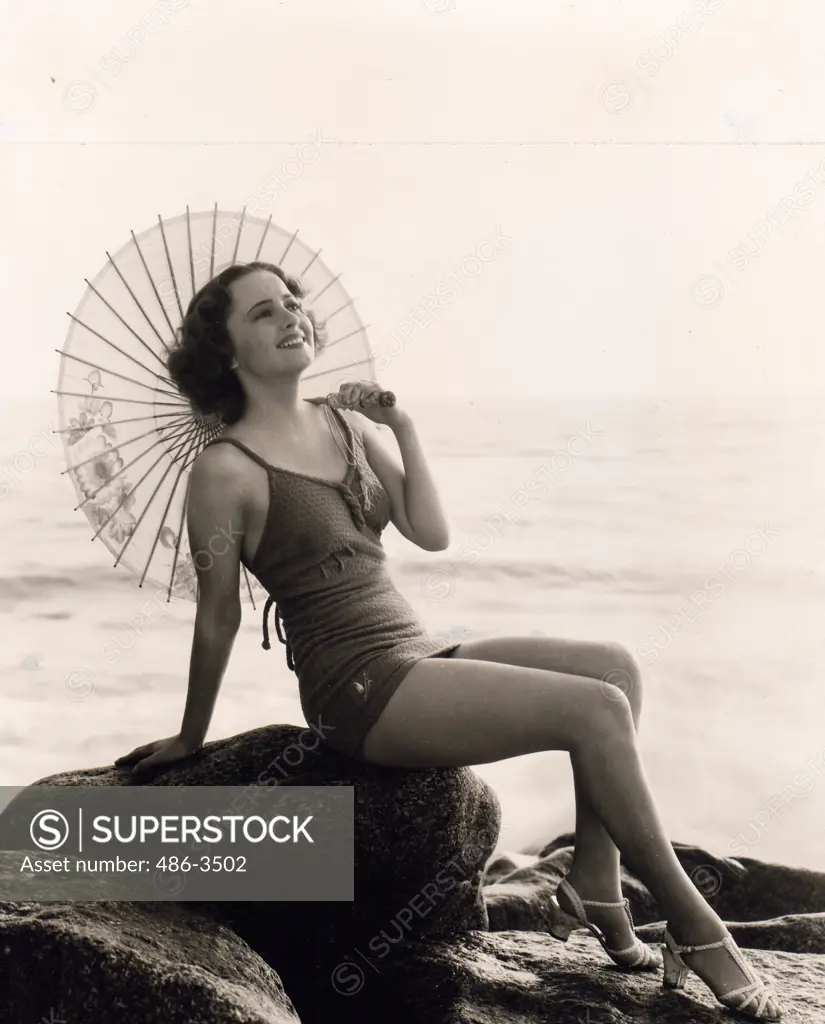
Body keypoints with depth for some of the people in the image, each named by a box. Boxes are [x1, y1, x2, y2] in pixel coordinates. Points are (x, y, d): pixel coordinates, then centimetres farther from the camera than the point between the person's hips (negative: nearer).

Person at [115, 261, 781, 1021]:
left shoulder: (347, 423, 11)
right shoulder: (226, 469, -10)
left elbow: (431, 533, 5)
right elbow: (218, 618, -3)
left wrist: (403, 427, 0)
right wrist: (191, 740, 5)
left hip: (420, 657, 8)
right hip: (360, 690, -8)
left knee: (616, 667, -5)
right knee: (597, 709, -18)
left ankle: (595, 893, -1)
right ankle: (694, 929, -5)